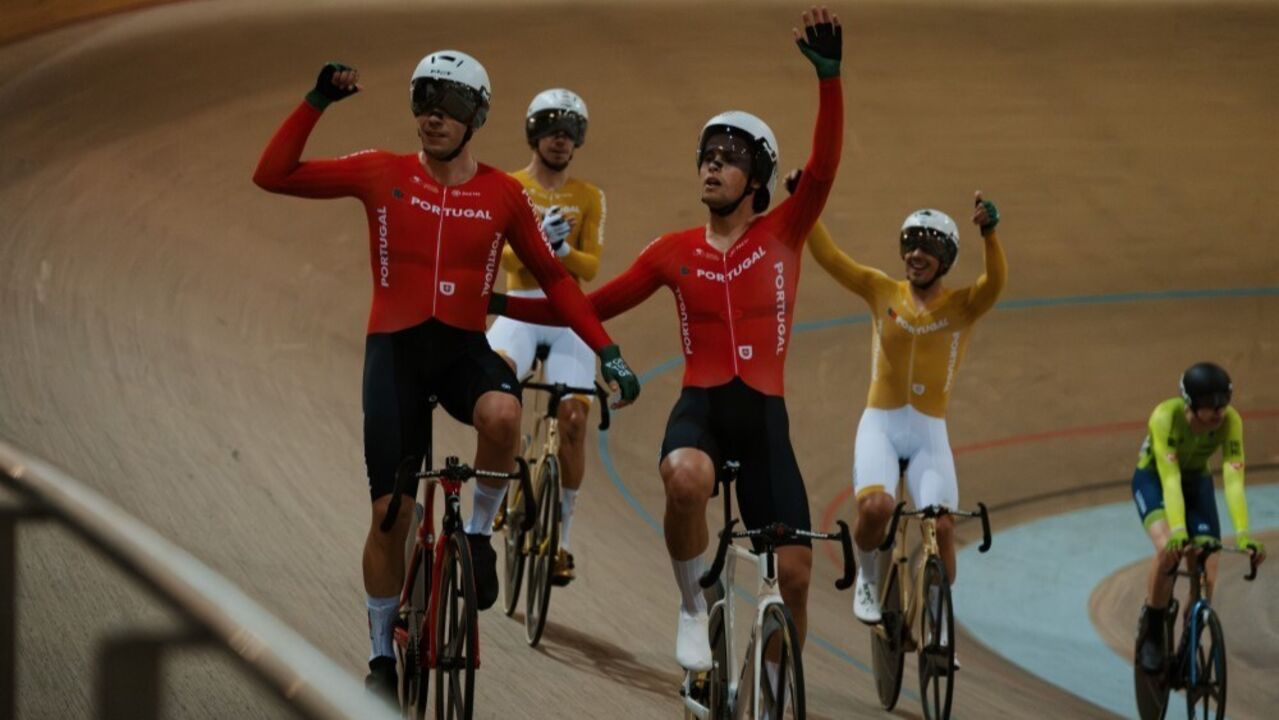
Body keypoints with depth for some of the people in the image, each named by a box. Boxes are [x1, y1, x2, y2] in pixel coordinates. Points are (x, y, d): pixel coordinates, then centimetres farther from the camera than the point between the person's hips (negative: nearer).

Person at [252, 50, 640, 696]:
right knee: (391, 510, 0)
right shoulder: (382, 174, -3)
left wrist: (607, 350, 0)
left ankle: (479, 534, -9)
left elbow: (552, 278, 8)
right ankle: (381, 654, 18)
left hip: (464, 349, 0)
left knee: (501, 413, -36)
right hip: (394, 350, 0)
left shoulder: (502, 195, -1)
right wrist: (317, 102, -15)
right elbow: (273, 175, -6)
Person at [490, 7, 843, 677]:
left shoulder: (781, 236, 4)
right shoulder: (673, 252, 7)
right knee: (687, 477, -38)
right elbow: (593, 306, 13)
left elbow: (823, 167, -12)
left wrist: (829, 77, -25)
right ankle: (694, 608, -14)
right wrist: (500, 304, 6)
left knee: (794, 572, -5)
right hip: (700, 406, -1)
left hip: (764, 414, 1)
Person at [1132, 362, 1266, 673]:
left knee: (1206, 569, -14)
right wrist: (1177, 531, -53)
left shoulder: (1230, 422, -28)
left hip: (1197, 481, 3)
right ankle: (1151, 633, -9)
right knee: (1169, 549, -30)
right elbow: (1170, 479, -40)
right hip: (1153, 479, -3)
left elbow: (1234, 480, -34)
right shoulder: (1166, 417, -35)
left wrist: (1243, 535, -46)